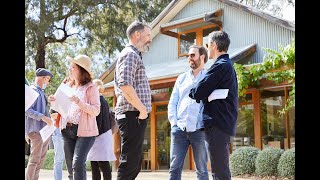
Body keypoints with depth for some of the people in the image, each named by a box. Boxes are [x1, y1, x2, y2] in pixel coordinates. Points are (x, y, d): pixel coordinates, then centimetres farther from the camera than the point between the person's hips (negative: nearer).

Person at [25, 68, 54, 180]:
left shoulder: (42, 92, 21)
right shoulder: (32, 90, -6)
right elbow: (28, 110, -17)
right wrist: (43, 117, -23)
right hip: (36, 129, -9)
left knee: (41, 159, 11)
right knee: (34, 159, -9)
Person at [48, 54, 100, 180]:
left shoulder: (91, 87, -4)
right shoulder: (68, 86, 13)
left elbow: (96, 111, -11)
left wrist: (79, 102, -23)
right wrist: (55, 102, 1)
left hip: (84, 131, -6)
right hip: (67, 130, 6)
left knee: (78, 163, -19)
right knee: (70, 166, 8)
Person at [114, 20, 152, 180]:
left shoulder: (134, 55, 22)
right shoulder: (130, 54, -10)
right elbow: (125, 85, -23)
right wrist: (142, 109, -16)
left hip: (134, 115, 10)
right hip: (133, 115, -10)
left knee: (134, 160, 14)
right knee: (129, 161, -8)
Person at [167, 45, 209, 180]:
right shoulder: (182, 78, 18)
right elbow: (172, 103, 15)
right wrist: (173, 122, 2)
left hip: (199, 130, -3)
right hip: (179, 129, 3)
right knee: (174, 168, -1)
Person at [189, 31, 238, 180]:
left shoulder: (220, 66, -12)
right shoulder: (228, 65, 20)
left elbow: (199, 93, -15)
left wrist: (190, 92, 5)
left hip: (217, 124, -10)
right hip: (226, 124, 10)